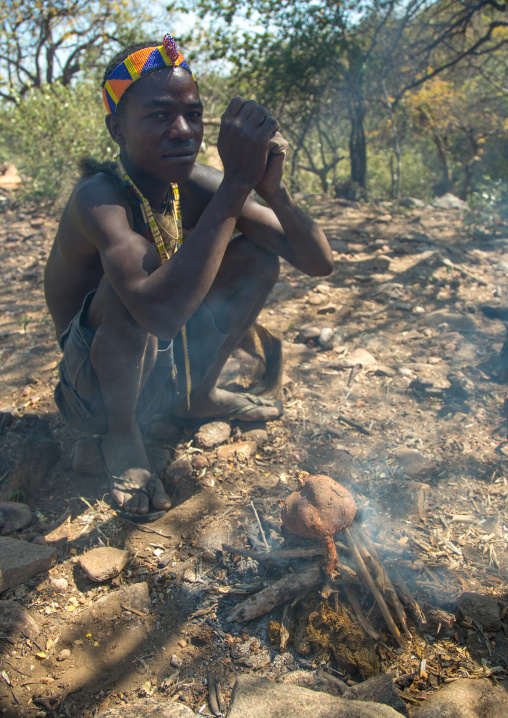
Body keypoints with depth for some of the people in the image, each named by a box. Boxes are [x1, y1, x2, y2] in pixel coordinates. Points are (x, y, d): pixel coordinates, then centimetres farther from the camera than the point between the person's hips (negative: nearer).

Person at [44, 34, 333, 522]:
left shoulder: (198, 187, -10)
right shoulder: (100, 197, -27)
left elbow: (318, 263, -11)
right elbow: (162, 311, -47)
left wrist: (272, 188, -29)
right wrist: (236, 182, -41)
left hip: (168, 372, 6)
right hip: (93, 393, -5)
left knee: (259, 255, -4)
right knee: (137, 272, -33)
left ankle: (199, 395, 12)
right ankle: (122, 432, -7)